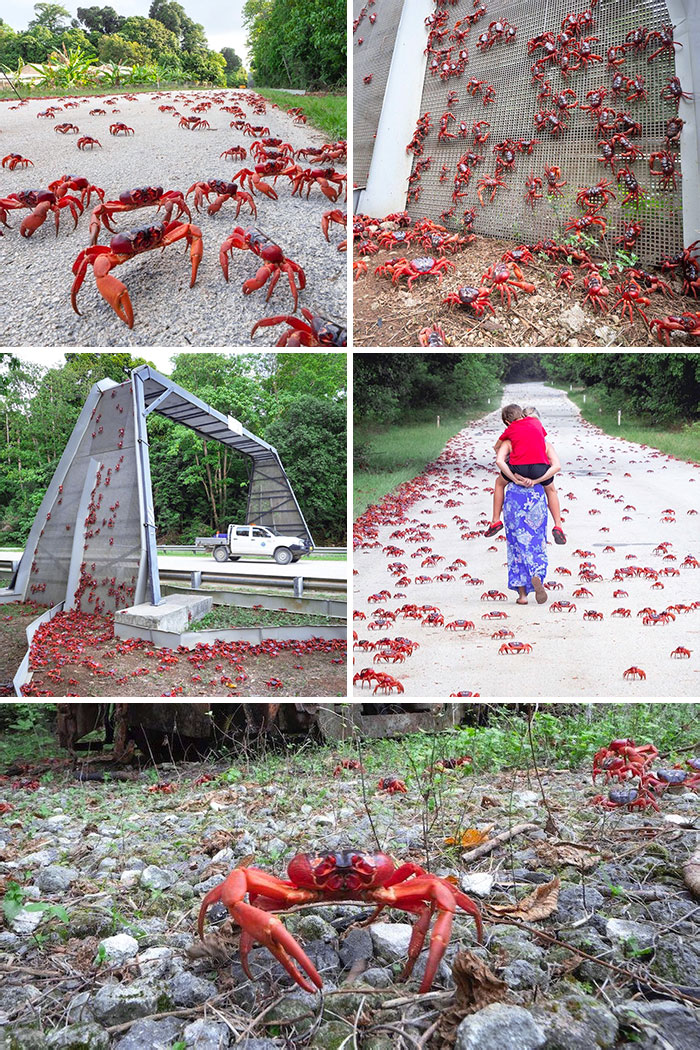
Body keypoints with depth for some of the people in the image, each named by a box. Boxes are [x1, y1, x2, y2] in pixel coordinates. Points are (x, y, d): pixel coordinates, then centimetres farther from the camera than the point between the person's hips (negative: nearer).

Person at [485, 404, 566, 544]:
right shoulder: (536, 422, 21)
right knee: (551, 490, 31)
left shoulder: (510, 430, 17)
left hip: (519, 467, -1)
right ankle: (558, 527, 20)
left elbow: (496, 447, 34)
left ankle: (496, 521, 28)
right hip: (540, 468, 1)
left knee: (499, 483, 30)